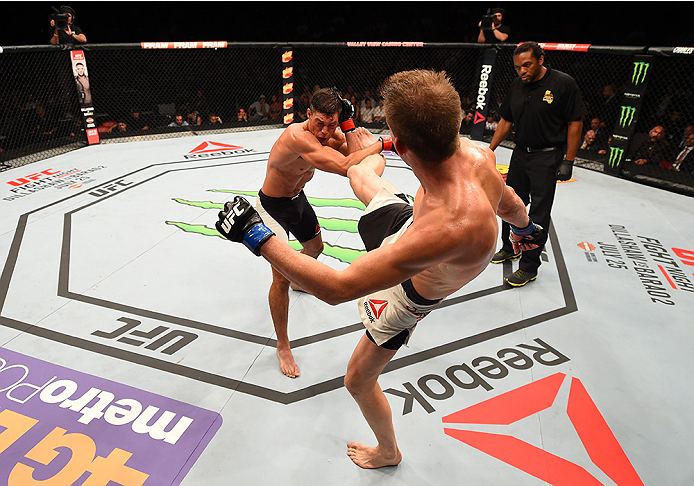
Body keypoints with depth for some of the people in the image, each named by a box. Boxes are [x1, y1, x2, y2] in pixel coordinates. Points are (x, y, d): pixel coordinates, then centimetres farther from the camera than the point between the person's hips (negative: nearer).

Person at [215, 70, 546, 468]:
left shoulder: (450, 229, -51)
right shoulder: (475, 152, -28)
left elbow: (337, 288, -45)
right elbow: (507, 198, -2)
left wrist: (256, 236, -37)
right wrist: (525, 227, 22)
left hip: (408, 295, -6)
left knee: (359, 381, 16)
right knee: (357, 174, 26)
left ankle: (388, 452, 47)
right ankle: (369, 154, 66)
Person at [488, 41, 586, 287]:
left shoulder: (563, 84, -12)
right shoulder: (517, 85, 4)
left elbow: (575, 123, -9)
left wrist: (568, 161, -12)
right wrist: (489, 150, 8)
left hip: (547, 158, -6)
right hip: (520, 153, 6)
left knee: (538, 213, -3)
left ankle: (529, 267, 7)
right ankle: (510, 248, 36)